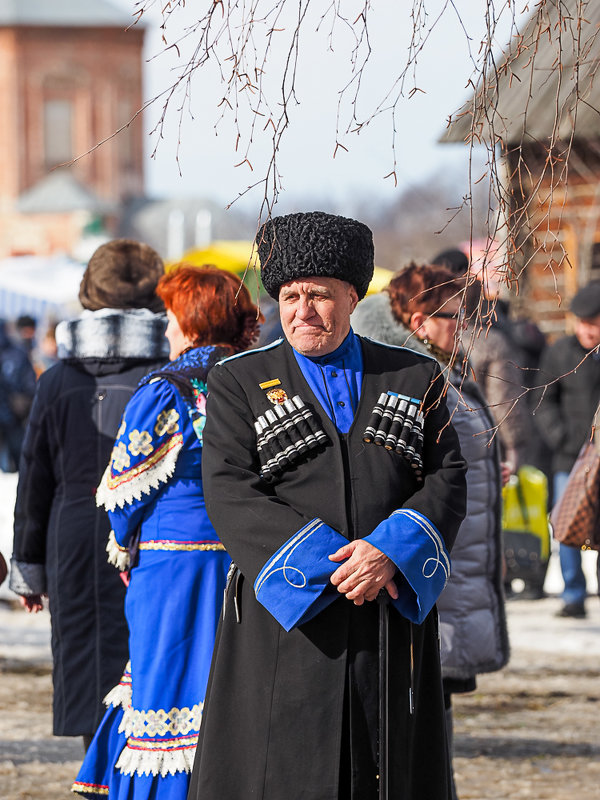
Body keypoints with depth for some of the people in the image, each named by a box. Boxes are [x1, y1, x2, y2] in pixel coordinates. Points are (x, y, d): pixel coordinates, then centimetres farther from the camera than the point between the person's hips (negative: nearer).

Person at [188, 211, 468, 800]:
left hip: (393, 614, 2)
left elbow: (447, 480, 4)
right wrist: (328, 565, -16)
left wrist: (390, 553, -16)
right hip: (285, 624, -2)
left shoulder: (415, 378, 11)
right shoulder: (239, 383, 6)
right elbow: (230, 494, -5)